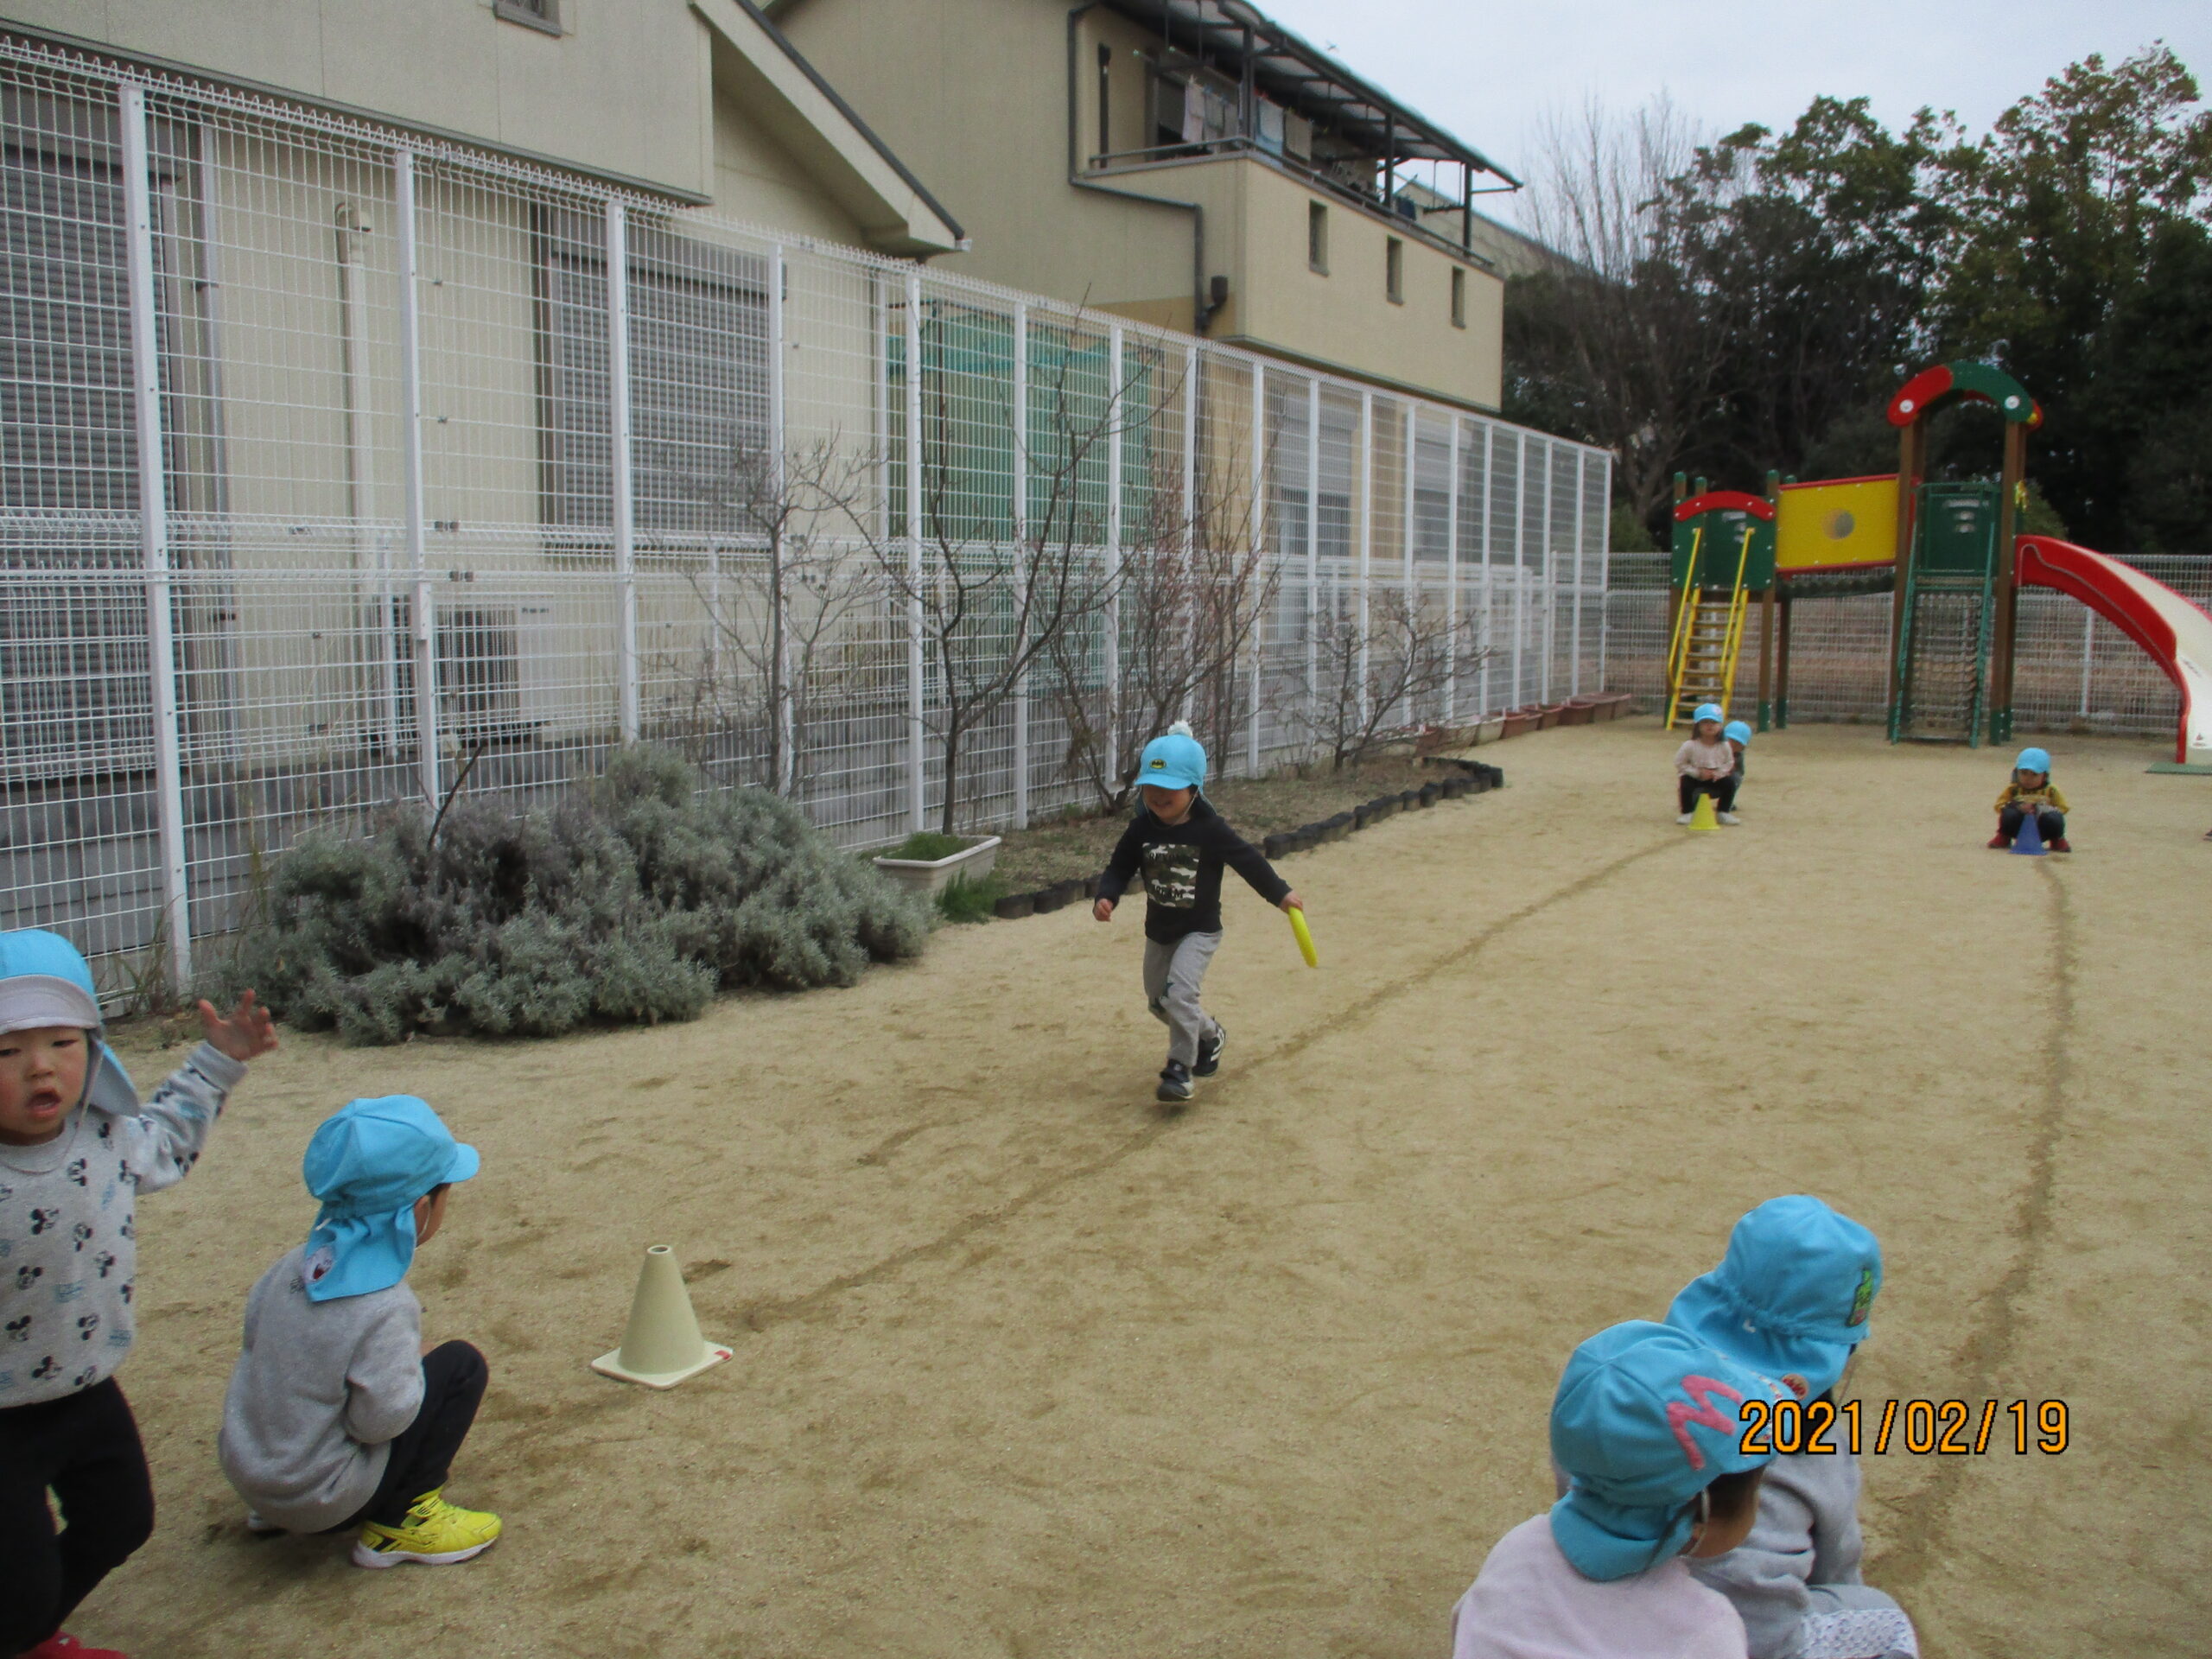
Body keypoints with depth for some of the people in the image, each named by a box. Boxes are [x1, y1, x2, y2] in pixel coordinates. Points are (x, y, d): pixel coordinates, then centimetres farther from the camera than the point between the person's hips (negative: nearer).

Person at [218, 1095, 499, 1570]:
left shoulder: (299, 1261, -4)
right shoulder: (384, 1308, -26)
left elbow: (254, 1326, 9)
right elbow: (382, 1419, -24)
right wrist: (415, 1359, -4)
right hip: (317, 1504, -8)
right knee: (462, 1365, -6)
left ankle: (272, 1511, 24)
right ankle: (400, 1523, 0)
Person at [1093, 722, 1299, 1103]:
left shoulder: (1210, 829, -18)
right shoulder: (1141, 829, -7)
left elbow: (1247, 859, -8)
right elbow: (1119, 868, -2)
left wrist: (1280, 893, -3)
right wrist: (1106, 897, -21)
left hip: (1200, 930, -6)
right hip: (1158, 931, 6)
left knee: (1178, 993, -23)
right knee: (1158, 1001, 17)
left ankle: (1180, 1069, -10)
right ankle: (1210, 1035, 43)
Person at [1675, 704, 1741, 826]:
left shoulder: (1724, 746, -8)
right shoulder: (1690, 746, -18)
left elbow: (1729, 763, 4)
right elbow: (1680, 764, -14)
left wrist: (1719, 773, -16)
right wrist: (1698, 772, -22)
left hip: (1716, 778, 3)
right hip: (1695, 779, -3)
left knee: (1730, 782, -17)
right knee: (1685, 782, -31)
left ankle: (1724, 813, 3)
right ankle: (1687, 813, -12)